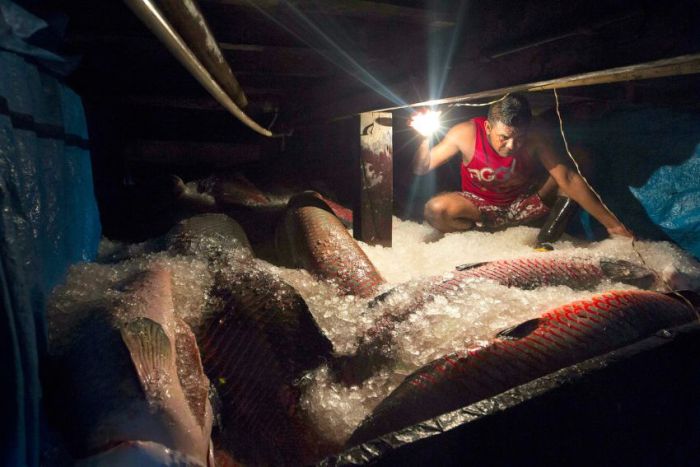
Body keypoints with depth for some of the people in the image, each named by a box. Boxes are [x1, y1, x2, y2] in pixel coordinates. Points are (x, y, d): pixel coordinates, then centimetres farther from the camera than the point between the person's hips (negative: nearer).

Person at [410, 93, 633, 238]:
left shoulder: (535, 139, -24)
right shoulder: (467, 134, -26)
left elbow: (569, 179, -24)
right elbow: (421, 169, -17)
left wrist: (610, 223, -27)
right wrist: (426, 138, -38)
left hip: (523, 204, 2)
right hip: (480, 206, -1)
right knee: (435, 210, -34)